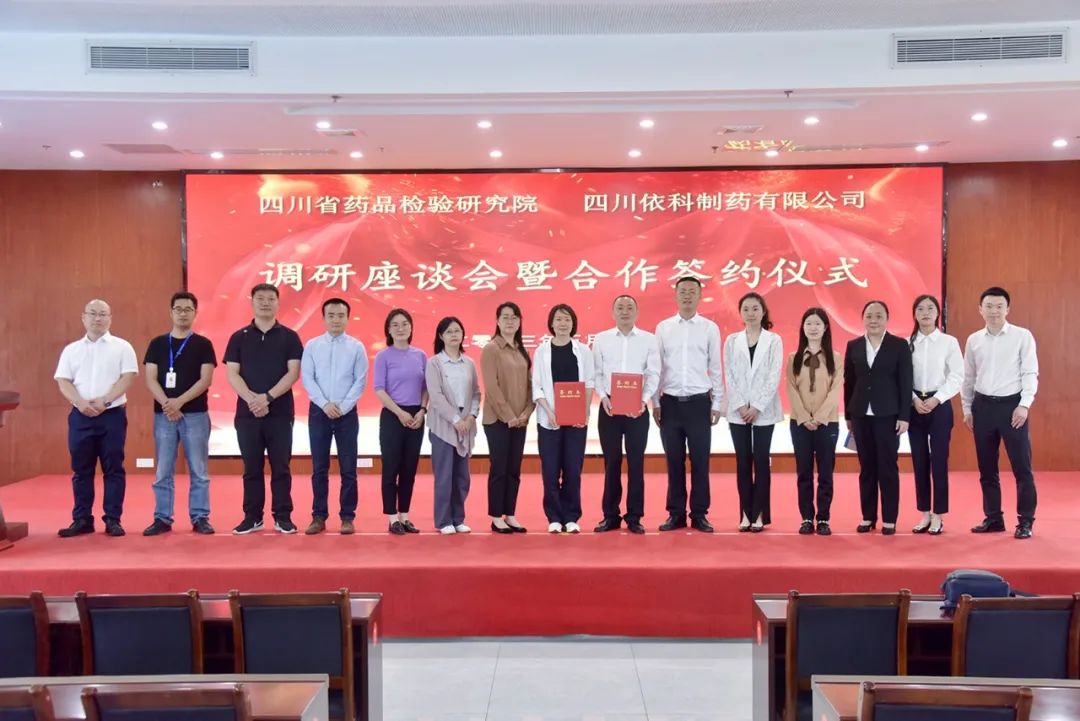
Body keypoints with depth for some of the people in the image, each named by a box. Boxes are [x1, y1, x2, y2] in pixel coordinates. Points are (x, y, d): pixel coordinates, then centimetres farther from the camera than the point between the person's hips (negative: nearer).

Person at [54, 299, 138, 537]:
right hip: (80, 416, 3)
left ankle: (112, 519, 5)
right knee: (81, 469, 6)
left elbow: (127, 378, -5)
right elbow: (63, 381, 5)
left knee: (113, 469, -1)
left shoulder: (122, 347, 4)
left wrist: (103, 401, -16)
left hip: (112, 414, -3)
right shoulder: (71, 349, 12)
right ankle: (82, 519, 12)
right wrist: (81, 402, -13)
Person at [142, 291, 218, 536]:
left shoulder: (203, 344, 3)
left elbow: (206, 380, -5)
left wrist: (179, 401, -16)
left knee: (199, 471, 2)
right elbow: (150, 379, 2)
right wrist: (167, 404, -14)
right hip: (163, 415, 2)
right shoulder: (157, 344, 8)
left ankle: (200, 518, 9)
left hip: (195, 415, -2)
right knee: (162, 471, 5)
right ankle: (162, 518, 13)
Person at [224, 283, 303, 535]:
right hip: (247, 412, 1)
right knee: (252, 467, 7)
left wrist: (267, 397, -16)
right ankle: (252, 517, 14)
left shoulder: (289, 337, 4)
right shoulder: (239, 337, 7)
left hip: (280, 412, -1)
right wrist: (251, 399, -16)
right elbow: (232, 374, 0)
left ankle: (283, 516, 9)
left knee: (280, 467, 2)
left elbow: (293, 372, -4)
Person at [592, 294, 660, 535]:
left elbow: (653, 373, 0)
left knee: (636, 462, 3)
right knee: (611, 462, 6)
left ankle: (634, 517, 11)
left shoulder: (649, 339, 4)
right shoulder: (601, 339, 6)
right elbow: (596, 373, 4)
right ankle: (611, 515, 14)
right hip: (609, 406, 1)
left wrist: (644, 399, -14)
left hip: (637, 408, 0)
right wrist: (603, 396, -11)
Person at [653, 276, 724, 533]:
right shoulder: (663, 327, 5)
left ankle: (699, 514, 13)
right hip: (670, 402, 1)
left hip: (699, 402, -1)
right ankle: (676, 514, 15)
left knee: (700, 461, 3)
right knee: (674, 461, 6)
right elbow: (656, 367, 6)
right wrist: (655, 402, 3)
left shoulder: (710, 328, 3)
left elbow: (716, 368, 4)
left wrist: (717, 404, 1)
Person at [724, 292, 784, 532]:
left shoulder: (774, 340, 2)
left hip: (764, 411, -2)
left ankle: (759, 514, 6)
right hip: (738, 411, 2)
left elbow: (774, 376, -5)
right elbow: (729, 376, 3)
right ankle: (745, 513, 9)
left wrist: (757, 407, -13)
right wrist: (740, 406, -9)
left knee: (761, 461, 0)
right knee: (743, 461, 4)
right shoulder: (732, 341, 8)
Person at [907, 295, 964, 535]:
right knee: (919, 461, 5)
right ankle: (925, 514, 15)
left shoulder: (949, 342, -1)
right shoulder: (907, 343, 4)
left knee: (939, 460, -1)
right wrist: (914, 399, -12)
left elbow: (957, 376, -4)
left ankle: (938, 516, 8)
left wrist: (936, 399, -12)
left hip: (940, 405, -2)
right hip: (914, 406, 2)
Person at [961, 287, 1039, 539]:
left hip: (1012, 404, -4)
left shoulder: (1023, 336, -3)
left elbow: (1030, 373, -6)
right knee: (986, 467, 9)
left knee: (1021, 466, 0)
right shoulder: (973, 340, 7)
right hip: (983, 405, 4)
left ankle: (1025, 521, 11)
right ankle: (993, 518, 20)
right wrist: (967, 409, 10)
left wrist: (1024, 405, -14)